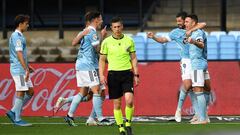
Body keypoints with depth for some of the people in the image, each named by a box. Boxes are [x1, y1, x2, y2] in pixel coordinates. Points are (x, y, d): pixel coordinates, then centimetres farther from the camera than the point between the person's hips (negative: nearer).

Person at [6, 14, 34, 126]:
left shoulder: (19, 36, 18)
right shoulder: (17, 37, -14)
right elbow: (19, 54, -21)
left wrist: (27, 67, 22)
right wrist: (26, 69, -23)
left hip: (22, 70, 10)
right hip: (18, 69, -10)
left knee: (30, 92, 10)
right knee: (21, 93, -6)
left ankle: (13, 112, 12)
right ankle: (17, 119, -2)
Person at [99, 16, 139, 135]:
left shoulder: (129, 40, 5)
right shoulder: (106, 42, 1)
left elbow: (133, 58, 10)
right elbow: (102, 60, 6)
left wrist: (136, 75, 5)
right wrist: (101, 75, -4)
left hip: (127, 73, 0)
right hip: (113, 73, 0)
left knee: (129, 100, -15)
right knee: (117, 104, 1)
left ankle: (128, 125, 4)